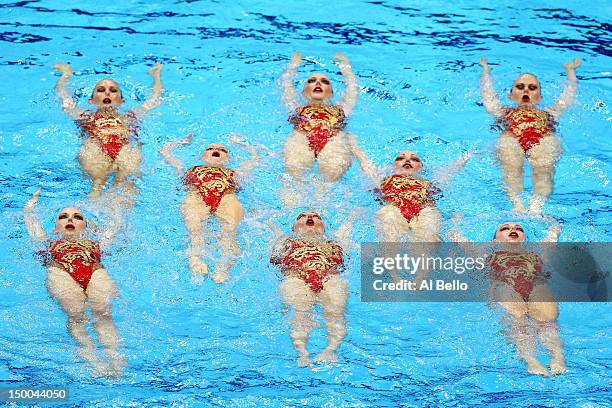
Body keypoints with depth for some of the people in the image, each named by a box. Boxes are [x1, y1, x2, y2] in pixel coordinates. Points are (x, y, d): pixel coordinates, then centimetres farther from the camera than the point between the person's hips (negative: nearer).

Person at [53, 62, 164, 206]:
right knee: (97, 181, -35)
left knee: (126, 177, -35)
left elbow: (155, 98, 52)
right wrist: (66, 74, 70)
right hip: (94, 148, 0)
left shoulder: (130, 116, 42)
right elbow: (62, 94, 51)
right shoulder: (86, 116, 40)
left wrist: (156, 74, 69)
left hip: (126, 147, 0)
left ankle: (128, 203, -61)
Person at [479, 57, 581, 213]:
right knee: (511, 166, -38)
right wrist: (486, 71, 61)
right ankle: (517, 204, -58)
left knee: (544, 168, -37)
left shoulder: (548, 112, 47)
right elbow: (488, 98, 48)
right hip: (510, 139, 0)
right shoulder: (504, 111, 44)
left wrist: (570, 71, 65)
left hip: (544, 139, 0)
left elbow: (567, 98, 53)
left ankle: (536, 207, -59)